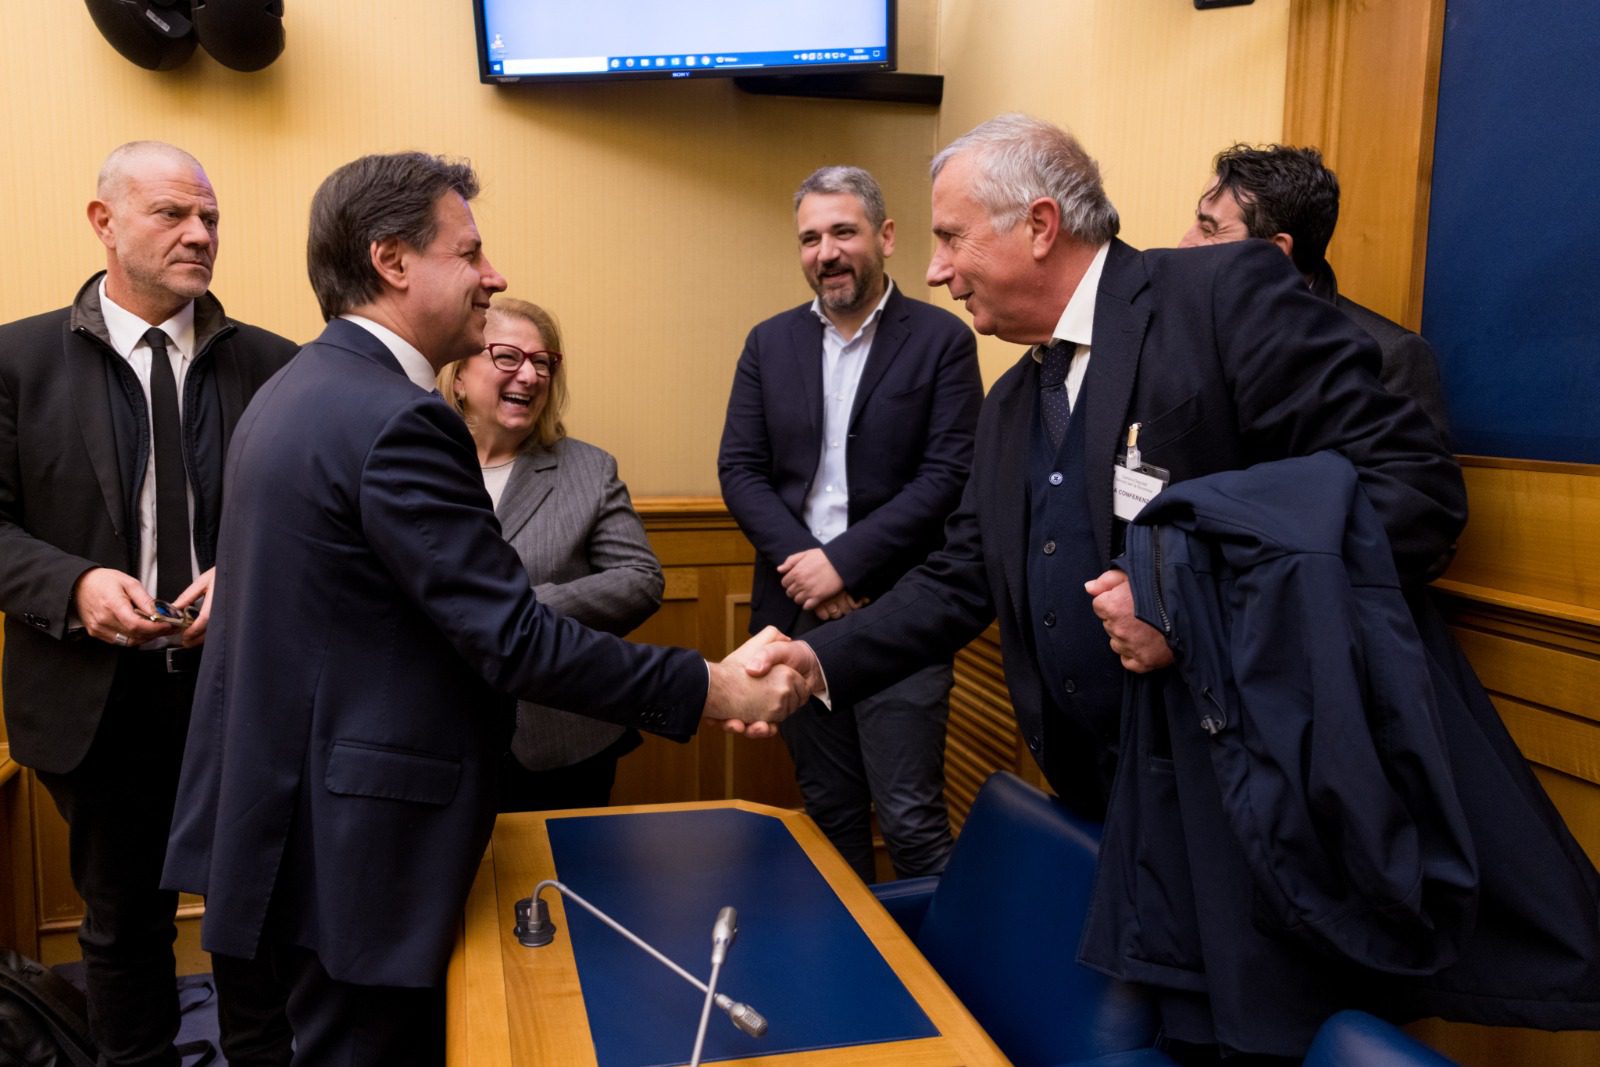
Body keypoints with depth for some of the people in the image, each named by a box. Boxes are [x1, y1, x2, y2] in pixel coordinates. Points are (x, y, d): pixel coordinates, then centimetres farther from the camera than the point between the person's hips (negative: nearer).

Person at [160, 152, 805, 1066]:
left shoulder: (296, 391, 9)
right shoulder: (396, 419, -23)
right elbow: (515, 640, -25)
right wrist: (712, 689, -19)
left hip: (281, 809, 10)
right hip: (357, 843, -10)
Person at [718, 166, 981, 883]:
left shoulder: (941, 340, -2)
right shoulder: (770, 343, 10)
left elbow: (949, 474, -10)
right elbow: (739, 469, 5)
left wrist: (843, 561, -15)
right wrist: (802, 562, -10)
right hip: (796, 614, 4)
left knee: (911, 818, -2)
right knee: (828, 809, 15)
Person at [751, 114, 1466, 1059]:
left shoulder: (1228, 295, -12)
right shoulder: (1013, 403, 12)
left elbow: (1415, 486, -18)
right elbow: (961, 581, 14)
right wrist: (823, 659, 2)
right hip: (1104, 806, 7)